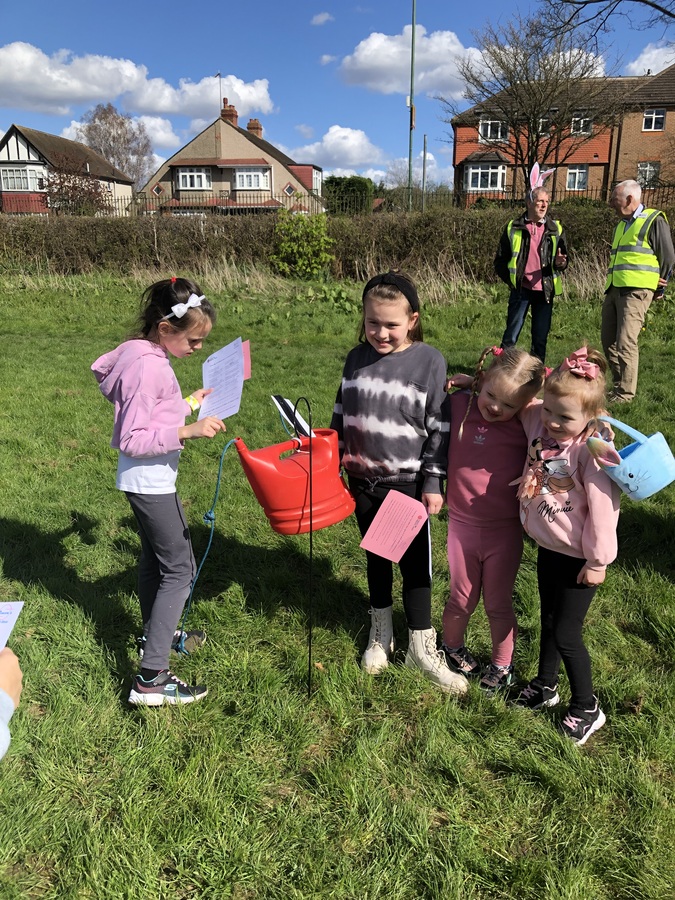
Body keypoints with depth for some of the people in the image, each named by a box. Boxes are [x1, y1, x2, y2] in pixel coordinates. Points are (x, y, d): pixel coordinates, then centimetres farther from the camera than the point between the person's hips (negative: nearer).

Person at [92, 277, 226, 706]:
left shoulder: (143, 353, 4)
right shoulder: (149, 367, -25)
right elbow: (132, 440, -26)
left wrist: (185, 405, 13)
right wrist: (188, 430, -29)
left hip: (147, 479, 10)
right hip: (150, 481, -10)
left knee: (156, 557, 24)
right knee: (180, 569, -5)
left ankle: (157, 635, 45)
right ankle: (151, 679, -1)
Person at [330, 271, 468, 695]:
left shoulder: (430, 361, -11)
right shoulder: (357, 359, 1)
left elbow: (440, 429, -9)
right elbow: (341, 417, 10)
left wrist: (433, 483, -10)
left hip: (408, 483, -4)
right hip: (363, 482, 4)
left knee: (416, 563, 6)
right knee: (375, 557, 18)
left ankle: (421, 646, 23)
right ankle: (381, 634, 37)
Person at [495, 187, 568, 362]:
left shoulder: (555, 229, 8)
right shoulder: (513, 228, 4)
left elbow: (564, 260, 11)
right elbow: (500, 260, 7)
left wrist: (560, 263, -13)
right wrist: (511, 279, -5)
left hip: (544, 291, 2)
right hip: (521, 289, -2)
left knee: (541, 338, 6)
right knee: (511, 336, -1)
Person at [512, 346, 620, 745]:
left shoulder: (591, 450, -26)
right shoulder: (539, 424, -7)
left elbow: (603, 507, -22)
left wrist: (598, 560, -15)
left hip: (577, 558, -7)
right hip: (548, 549, 7)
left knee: (566, 634, 4)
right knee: (549, 621, 23)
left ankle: (587, 708, 27)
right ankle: (546, 687, 44)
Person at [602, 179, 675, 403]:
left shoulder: (654, 220, -3)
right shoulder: (621, 225, 21)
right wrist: (610, 287, 16)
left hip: (636, 292, -8)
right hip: (614, 290, 8)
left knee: (625, 341, -12)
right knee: (608, 340, 8)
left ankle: (625, 392, -4)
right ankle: (619, 383, 20)